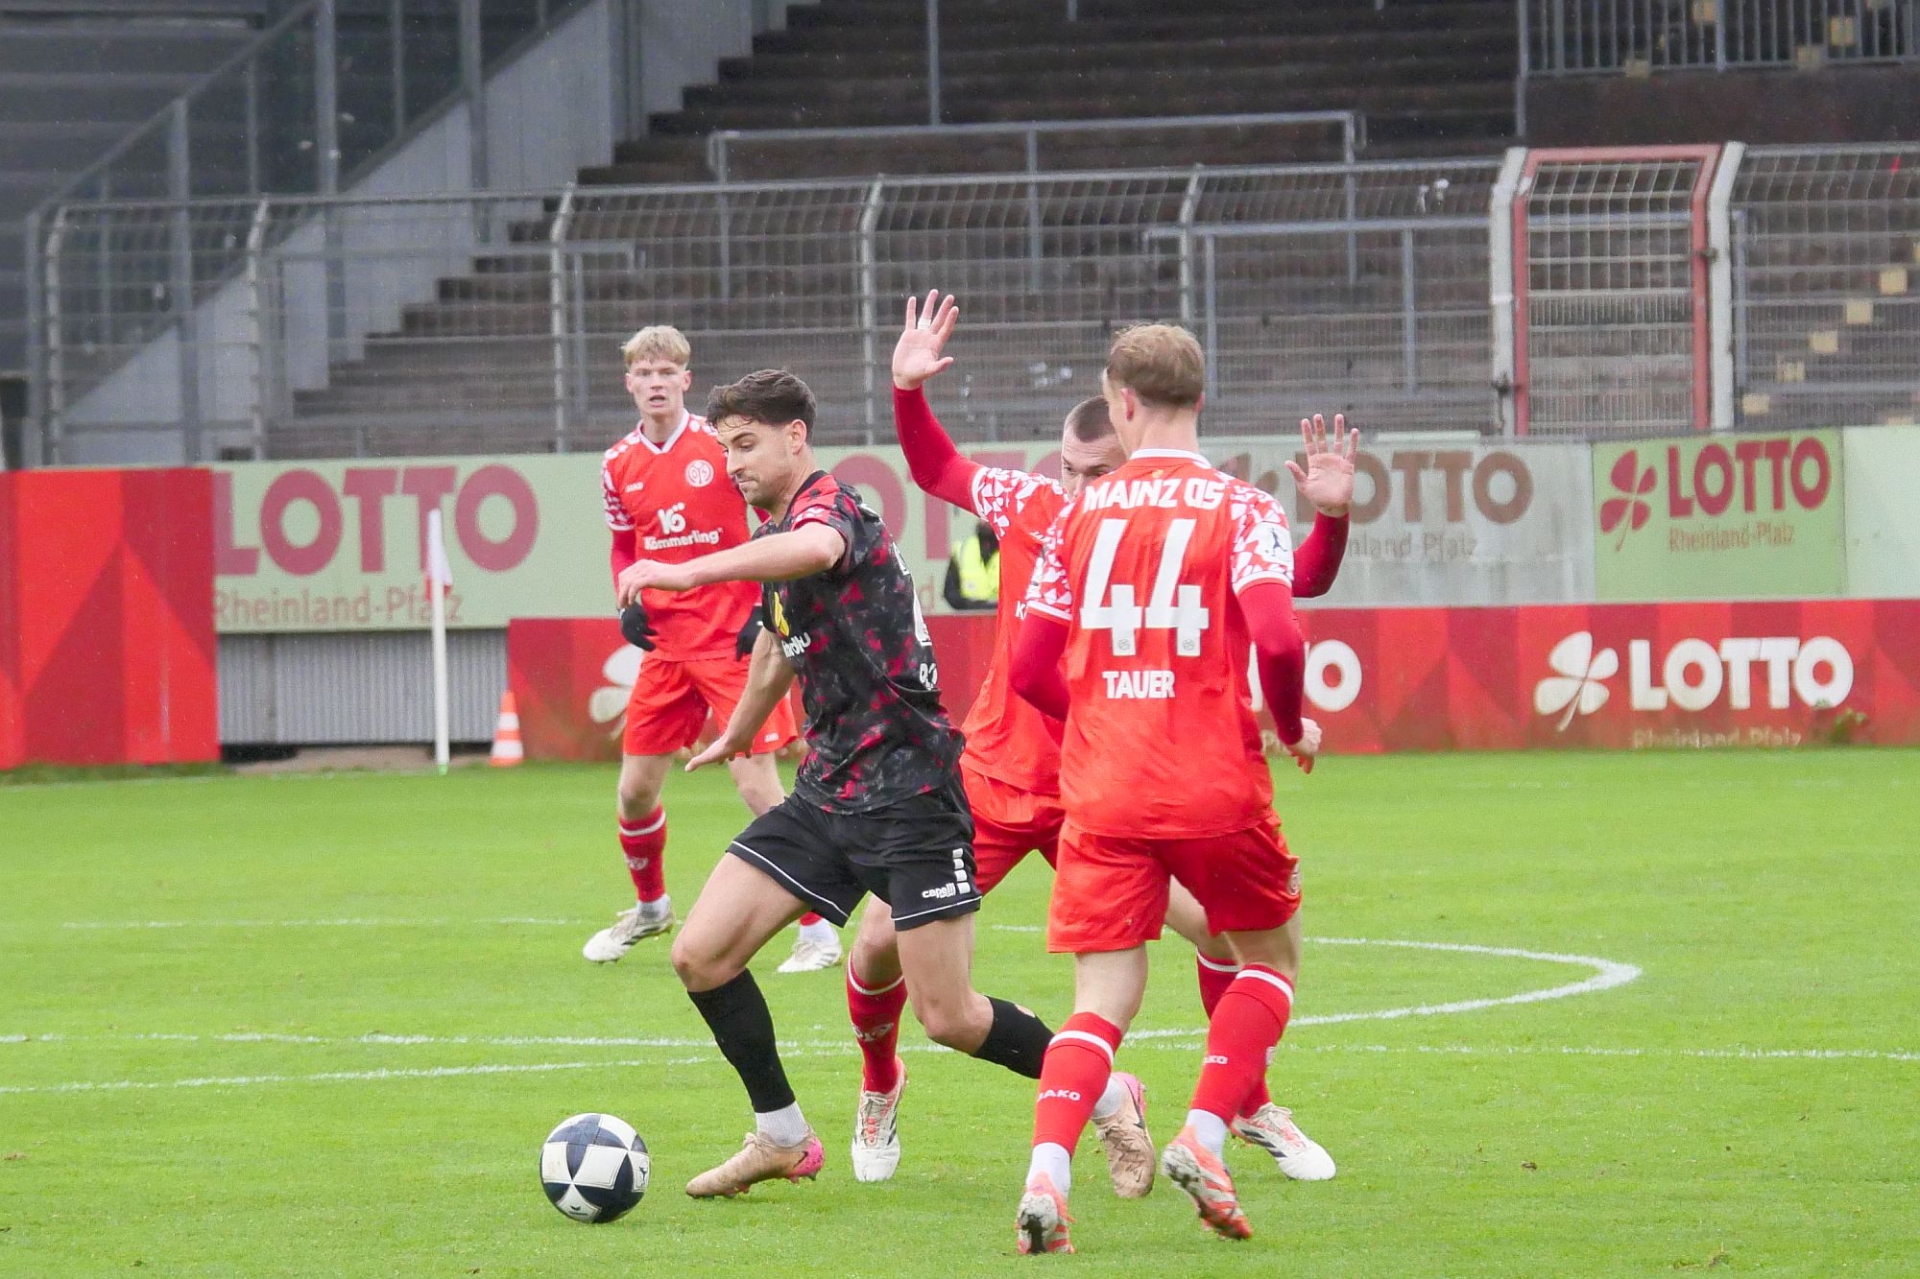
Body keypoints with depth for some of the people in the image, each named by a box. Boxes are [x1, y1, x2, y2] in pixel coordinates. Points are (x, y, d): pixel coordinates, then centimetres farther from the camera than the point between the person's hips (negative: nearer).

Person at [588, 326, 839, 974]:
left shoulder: (722, 443, -8)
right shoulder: (620, 465, 7)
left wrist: (766, 607, -11)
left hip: (733, 640, -5)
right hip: (665, 645, 5)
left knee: (757, 784, -12)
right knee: (635, 791, 8)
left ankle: (819, 932, -4)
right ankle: (650, 907, 35)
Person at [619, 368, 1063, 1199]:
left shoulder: (829, 503, -13)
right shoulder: (777, 532, 15)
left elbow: (816, 548, -41)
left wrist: (690, 572, -50)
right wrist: (739, 733, 52)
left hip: (906, 785, -9)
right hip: (828, 789, 9)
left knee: (948, 1018, -6)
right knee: (701, 953, -3)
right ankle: (782, 1138, 11)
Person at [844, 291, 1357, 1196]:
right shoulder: (1027, 504, -7)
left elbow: (1301, 582, -9)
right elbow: (933, 469, 11)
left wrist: (1331, 516, -27)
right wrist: (907, 388, -2)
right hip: (994, 776, 1)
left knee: (1225, 925, -11)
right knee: (882, 943, -5)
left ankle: (1250, 1106, 13)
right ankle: (879, 1088, 27)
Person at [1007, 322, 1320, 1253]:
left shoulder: (1079, 513, 6)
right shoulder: (1239, 507, -3)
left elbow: (1031, 669, 7)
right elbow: (1277, 637, -17)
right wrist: (1291, 727, 3)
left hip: (1101, 792, 2)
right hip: (1216, 787, -2)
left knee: (1105, 1000, 4)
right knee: (1269, 957, 20)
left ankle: (1046, 1177, -19)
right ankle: (1202, 1136, 1)